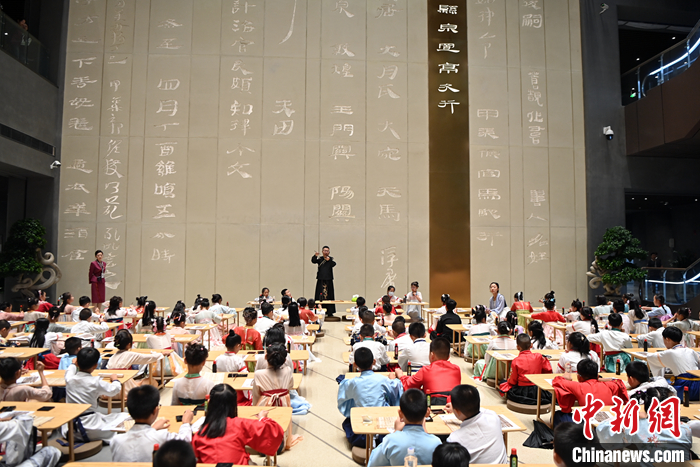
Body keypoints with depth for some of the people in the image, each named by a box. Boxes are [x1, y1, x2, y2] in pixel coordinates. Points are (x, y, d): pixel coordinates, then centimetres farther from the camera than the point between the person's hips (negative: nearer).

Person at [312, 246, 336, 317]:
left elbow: (333, 264, -12)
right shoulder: (320, 259, 8)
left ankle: (330, 313, 4)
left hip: (328, 280, 0)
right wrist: (315, 256, -30)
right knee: (320, 296, -4)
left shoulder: (331, 259, 7)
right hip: (320, 280, 0)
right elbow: (313, 261, -10)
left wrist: (329, 260, -31)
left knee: (329, 296, 0)